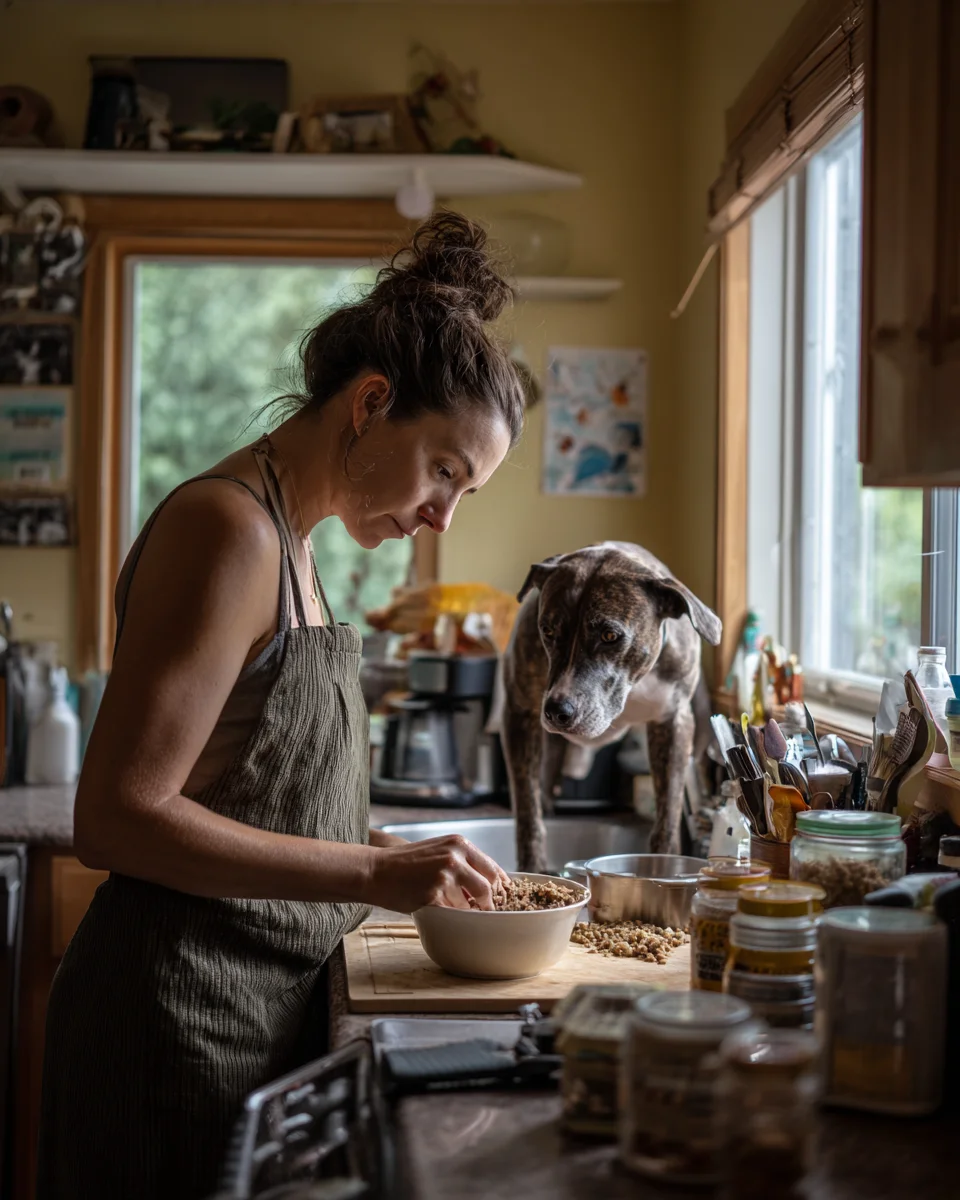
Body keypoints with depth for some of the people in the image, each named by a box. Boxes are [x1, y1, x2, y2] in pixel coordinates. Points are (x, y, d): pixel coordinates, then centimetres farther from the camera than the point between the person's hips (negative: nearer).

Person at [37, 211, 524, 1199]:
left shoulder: (284, 541, 12)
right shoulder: (227, 526, -17)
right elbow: (117, 818, -22)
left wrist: (402, 858, 5)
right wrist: (373, 873, -21)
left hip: (266, 1004, 9)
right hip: (184, 1015, -9)